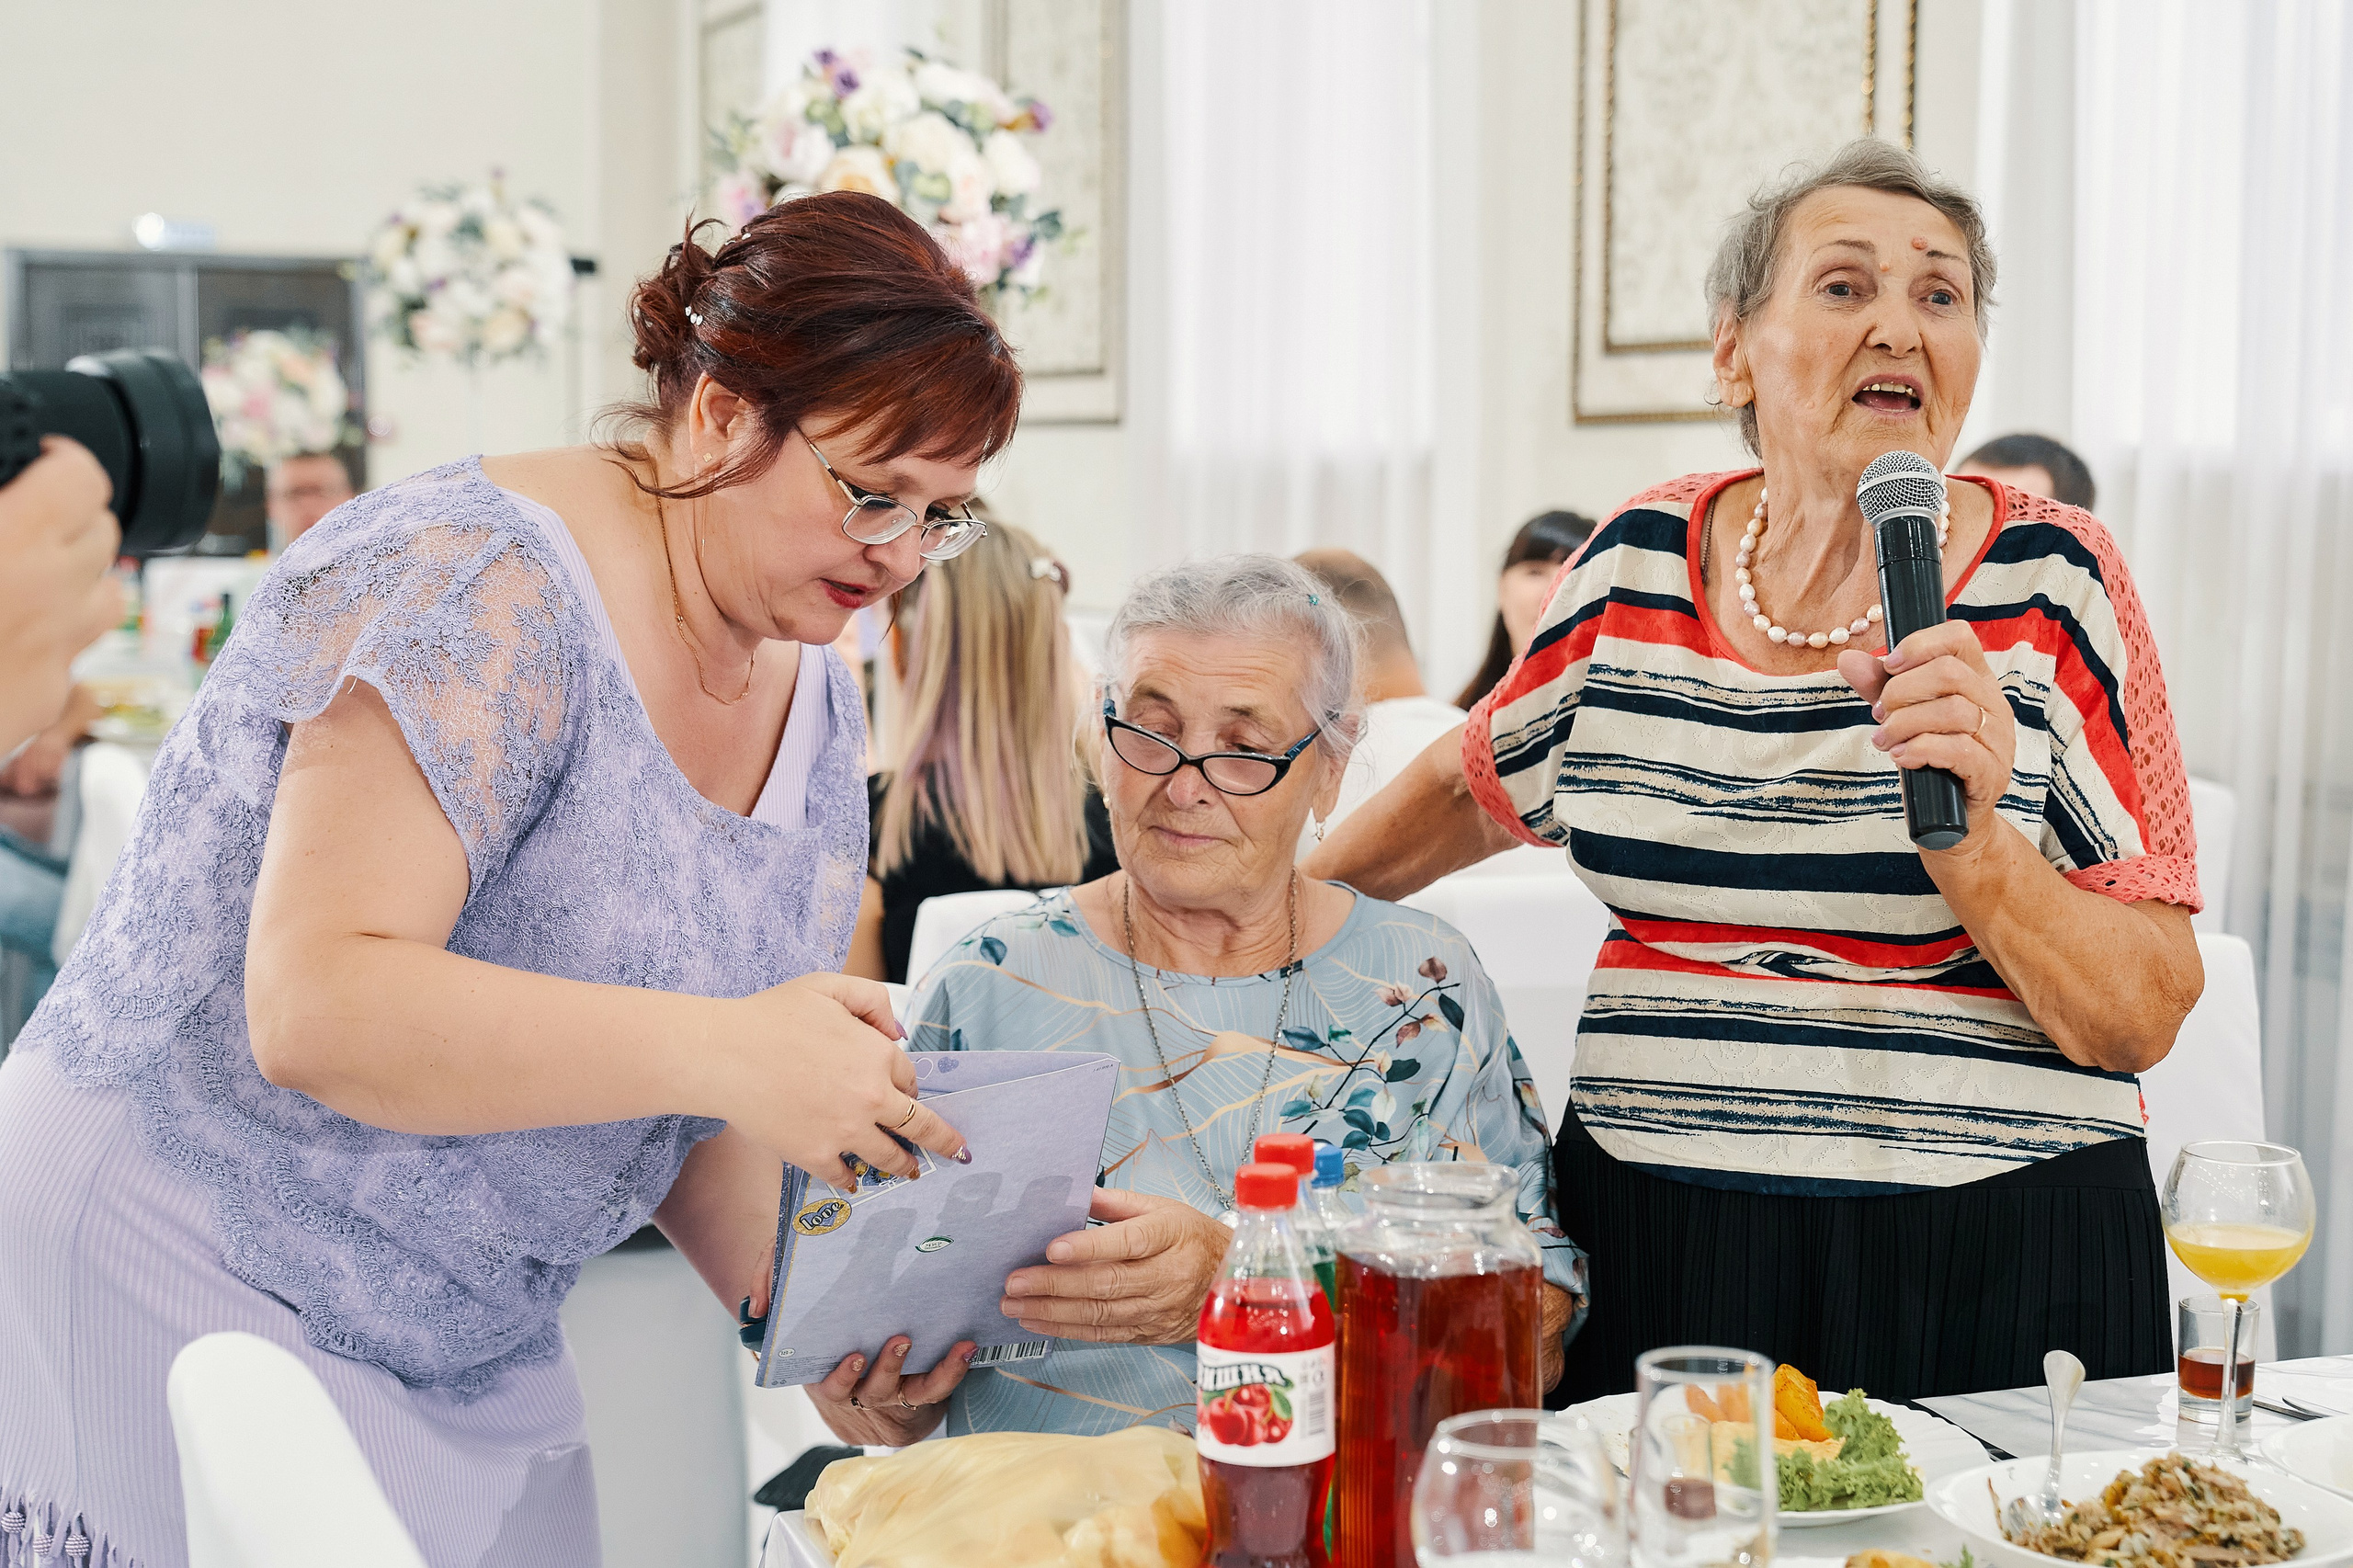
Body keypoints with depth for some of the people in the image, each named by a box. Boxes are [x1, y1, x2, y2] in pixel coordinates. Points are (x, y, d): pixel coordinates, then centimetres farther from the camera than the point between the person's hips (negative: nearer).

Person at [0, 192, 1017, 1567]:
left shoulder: (817, 701, 5)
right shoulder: (487, 589, -21)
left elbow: (680, 1102, 10)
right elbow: (316, 1010, -30)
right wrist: (718, 1051, -38)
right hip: (176, 1285, -7)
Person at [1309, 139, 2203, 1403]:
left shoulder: (2051, 581, -5)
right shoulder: (1639, 560, 2)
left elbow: (2143, 1019, -7)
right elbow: (1471, 786, 21)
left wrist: (1973, 843, -23)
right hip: (1651, 1246, 2)